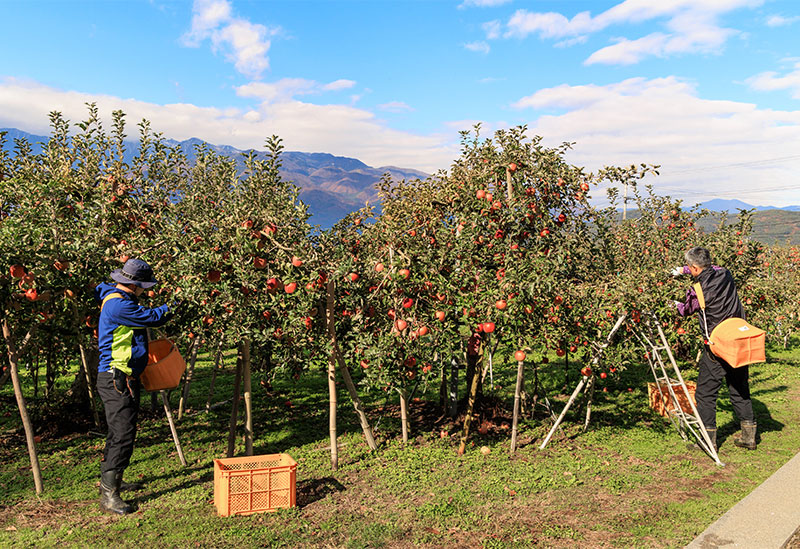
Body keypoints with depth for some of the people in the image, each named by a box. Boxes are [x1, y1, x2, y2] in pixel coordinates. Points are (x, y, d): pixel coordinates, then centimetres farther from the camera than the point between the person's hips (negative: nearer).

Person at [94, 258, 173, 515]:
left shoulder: (114, 296, 12)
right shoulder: (118, 305, -20)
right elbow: (153, 317, -17)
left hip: (124, 379, 11)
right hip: (117, 380, -11)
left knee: (118, 433, 20)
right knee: (123, 436, -10)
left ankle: (109, 480, 33)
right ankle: (108, 495, -6)